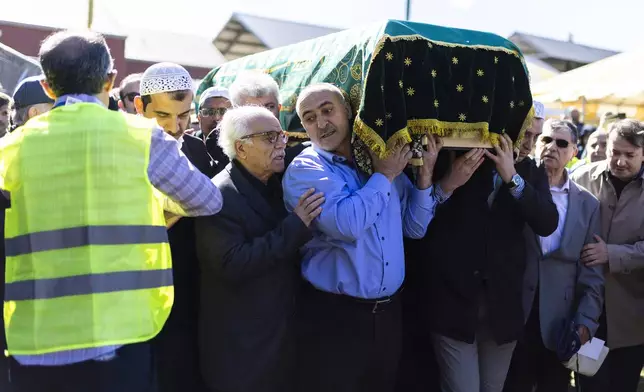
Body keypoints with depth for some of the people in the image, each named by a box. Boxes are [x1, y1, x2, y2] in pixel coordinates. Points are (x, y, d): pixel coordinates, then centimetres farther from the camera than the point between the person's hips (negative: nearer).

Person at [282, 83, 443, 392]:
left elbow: (414, 227, 8)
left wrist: (425, 173, -4)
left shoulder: (383, 158, 6)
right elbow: (347, 224, -26)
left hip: (388, 311, 5)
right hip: (333, 316, -5)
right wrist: (384, 176, -12)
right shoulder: (304, 169, -10)